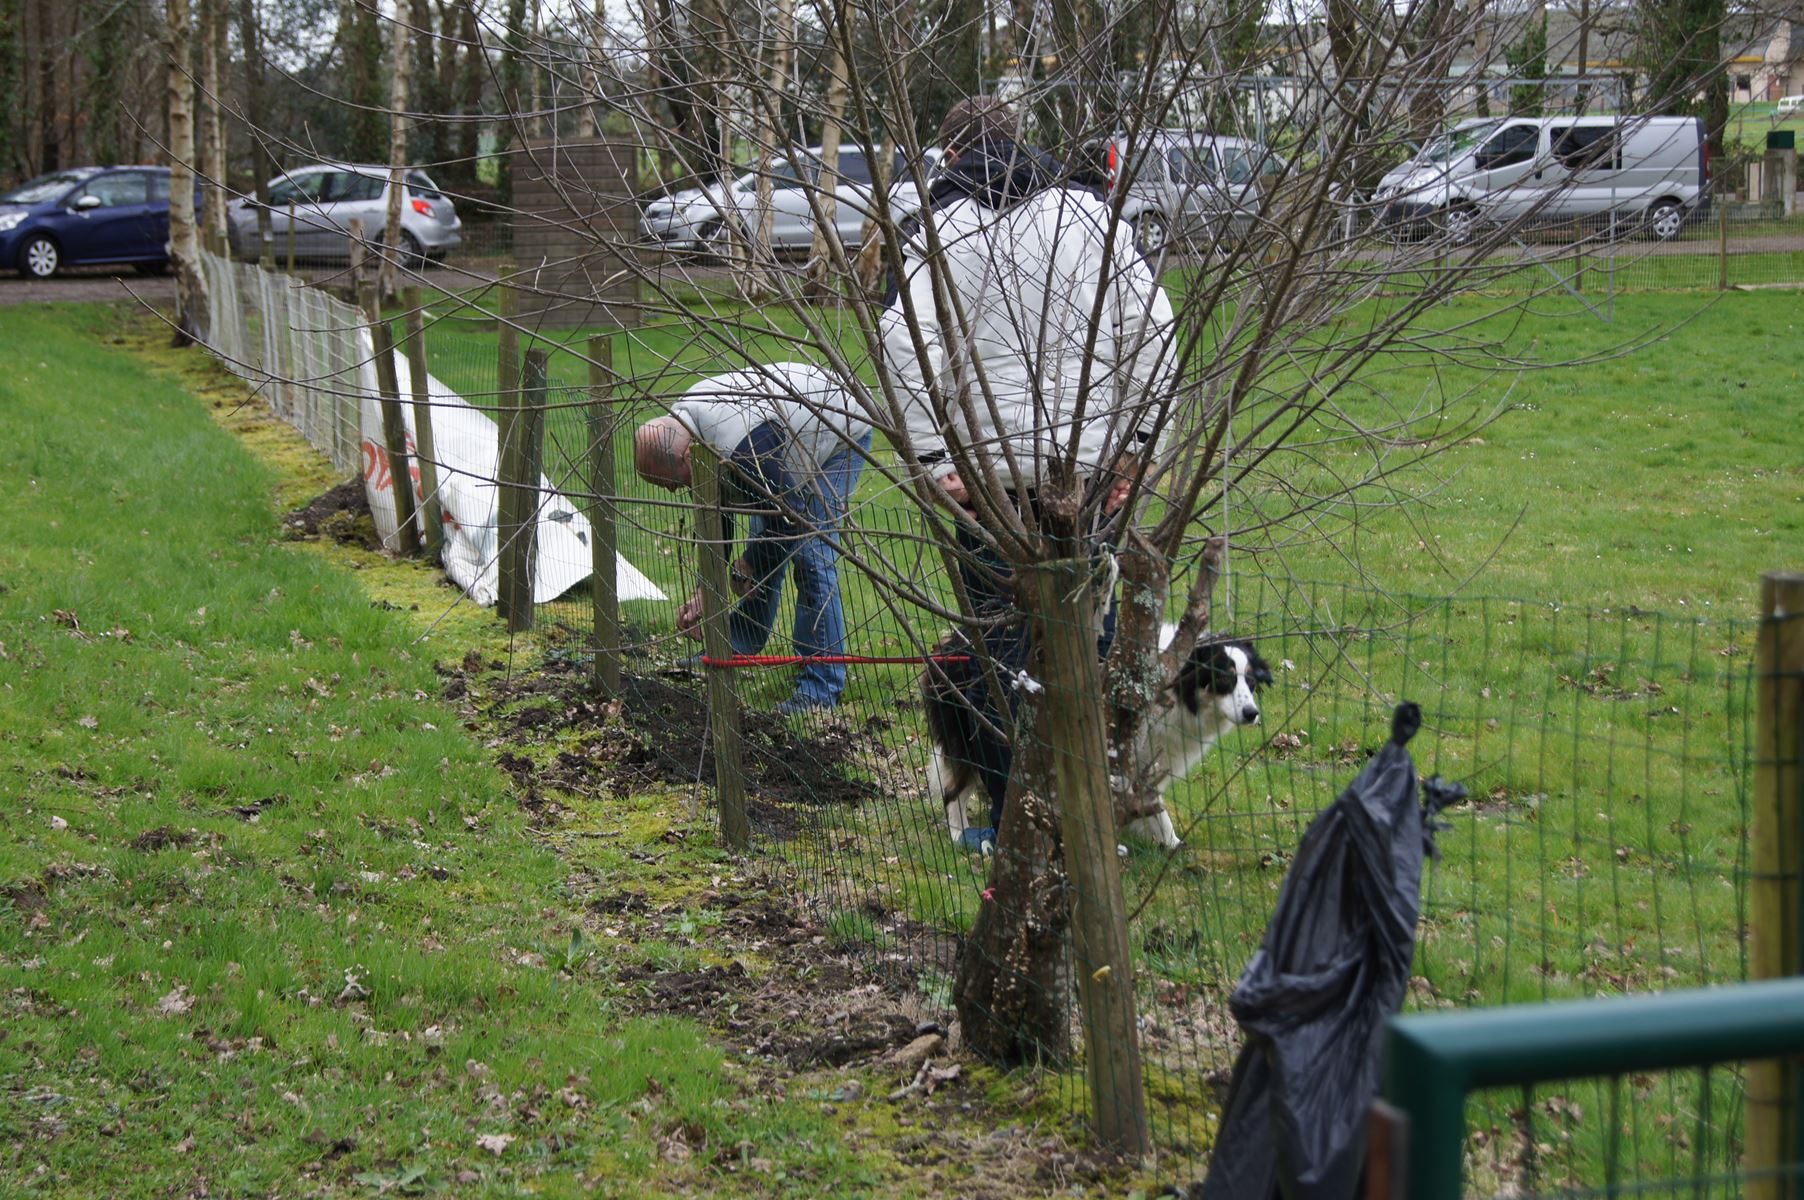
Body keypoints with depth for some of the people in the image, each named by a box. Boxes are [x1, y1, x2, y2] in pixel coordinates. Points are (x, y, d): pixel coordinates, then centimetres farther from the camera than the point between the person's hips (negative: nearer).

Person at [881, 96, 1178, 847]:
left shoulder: (942, 225, -2)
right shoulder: (1088, 209, 8)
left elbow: (905, 339, -16)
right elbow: (1154, 322, 5)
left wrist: (932, 458, -13)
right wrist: (1133, 438, 7)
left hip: (991, 467, -3)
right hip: (1088, 461, 3)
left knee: (1001, 638, 4)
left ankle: (1013, 819, 9)